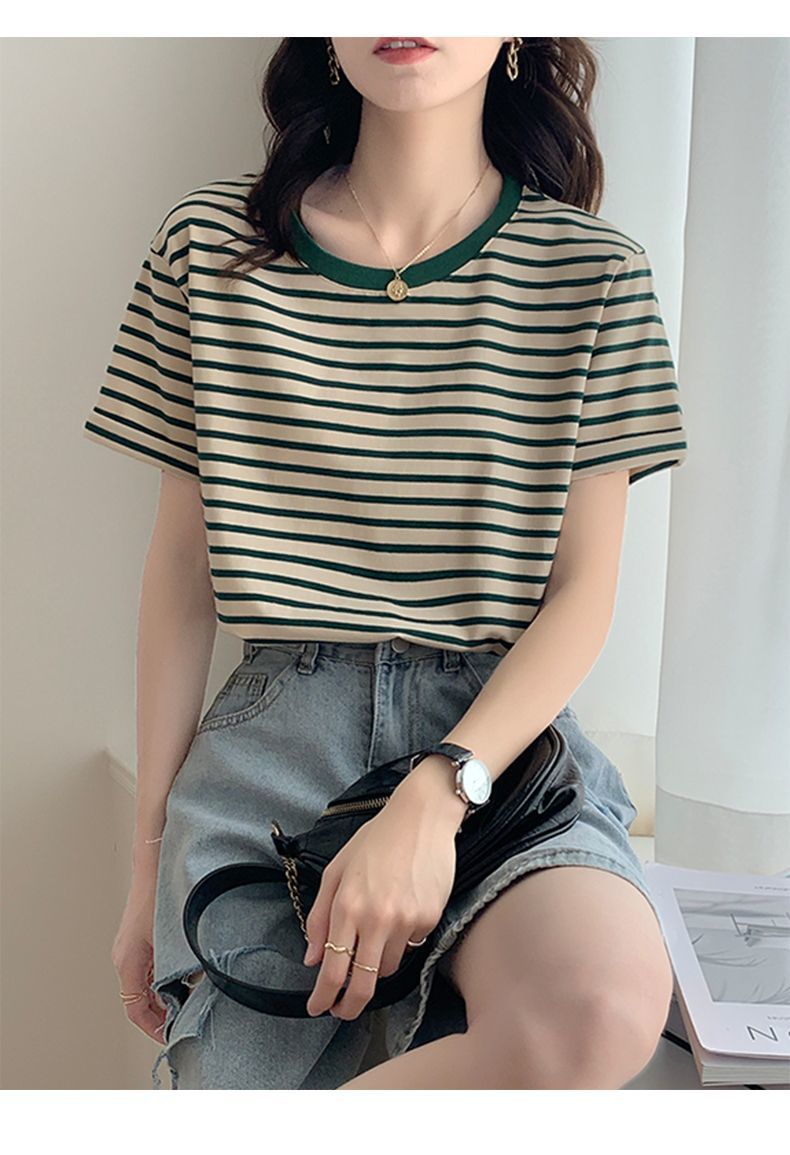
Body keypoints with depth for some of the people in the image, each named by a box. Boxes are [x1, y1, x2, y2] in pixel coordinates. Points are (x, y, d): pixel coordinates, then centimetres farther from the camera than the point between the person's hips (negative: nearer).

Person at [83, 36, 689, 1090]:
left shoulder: (592, 272, 2)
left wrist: (433, 796, -16)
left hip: (503, 728, 0)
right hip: (274, 735, 0)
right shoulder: (209, 246, 4)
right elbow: (182, 566, 7)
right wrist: (148, 863, 8)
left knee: (604, 1009, -30)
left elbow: (584, 595, 0)